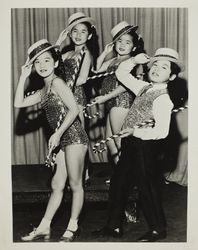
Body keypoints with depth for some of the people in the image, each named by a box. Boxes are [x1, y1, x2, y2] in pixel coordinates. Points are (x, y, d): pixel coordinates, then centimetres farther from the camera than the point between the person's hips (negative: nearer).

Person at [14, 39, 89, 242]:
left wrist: (57, 134, -18)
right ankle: (43, 228, 20)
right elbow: (19, 103, 12)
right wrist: (23, 77, 10)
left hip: (73, 136, -9)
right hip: (63, 141, 9)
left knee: (75, 185, 2)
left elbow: (74, 109, -17)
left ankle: (73, 227, 14)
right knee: (57, 185, 13)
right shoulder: (43, 91, 15)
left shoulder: (57, 82, -9)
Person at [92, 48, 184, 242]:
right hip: (130, 145, 9)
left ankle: (158, 229, 22)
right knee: (117, 183, 14)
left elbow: (161, 131, -26)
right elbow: (121, 74, 20)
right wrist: (134, 61, 4)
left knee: (147, 188, 3)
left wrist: (136, 131, -28)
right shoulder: (144, 87, 8)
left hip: (144, 147, -9)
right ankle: (114, 226, 27)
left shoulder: (163, 99, -17)